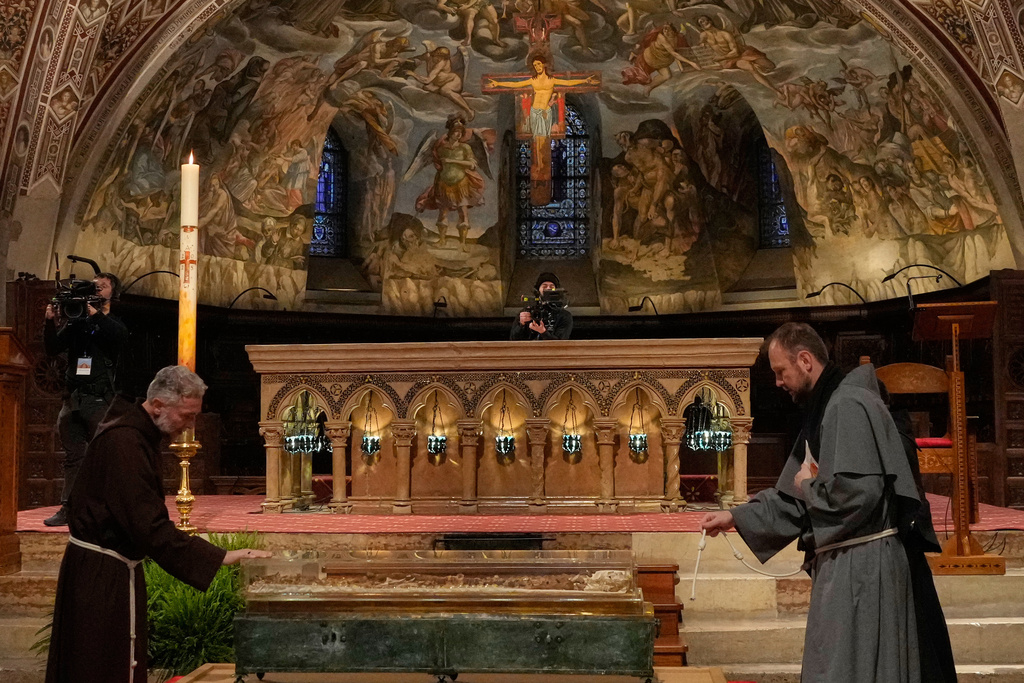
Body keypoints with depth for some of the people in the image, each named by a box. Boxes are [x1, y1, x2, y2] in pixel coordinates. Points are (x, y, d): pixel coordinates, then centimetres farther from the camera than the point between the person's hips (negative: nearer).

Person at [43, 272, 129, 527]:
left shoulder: (111, 323, 5)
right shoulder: (75, 322, 14)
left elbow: (121, 335, -18)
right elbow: (53, 349, 7)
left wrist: (95, 314, -22)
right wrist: (50, 322, -7)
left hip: (99, 400, -4)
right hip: (73, 398, 4)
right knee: (73, 457, 7)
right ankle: (67, 508, 10)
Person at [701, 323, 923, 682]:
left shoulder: (848, 406, -16)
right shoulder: (823, 409, 16)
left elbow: (857, 491, -28)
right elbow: (796, 498, 19)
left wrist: (810, 485, -9)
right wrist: (735, 517, 12)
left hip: (859, 568, -10)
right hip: (840, 565, 10)